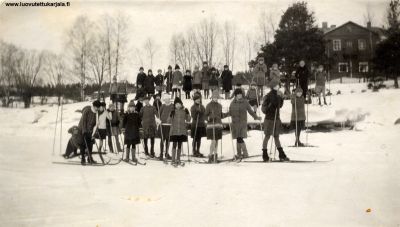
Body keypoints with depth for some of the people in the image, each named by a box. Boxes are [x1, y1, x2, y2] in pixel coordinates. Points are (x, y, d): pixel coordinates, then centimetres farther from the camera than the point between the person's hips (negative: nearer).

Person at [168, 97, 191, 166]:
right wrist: (171, 115, -19)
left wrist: (187, 113, -9)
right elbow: (169, 120, -1)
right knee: (174, 145, -7)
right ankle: (173, 160, -7)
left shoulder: (184, 111, 4)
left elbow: (188, 120, 5)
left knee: (180, 145, 9)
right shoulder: (173, 111, 0)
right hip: (174, 131, -2)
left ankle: (178, 159, 19)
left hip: (182, 131, 2)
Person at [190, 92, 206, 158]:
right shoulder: (193, 107, -8)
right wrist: (196, 112, -28)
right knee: (195, 139, 0)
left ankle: (198, 151, 19)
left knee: (199, 139, 11)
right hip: (195, 125, -6)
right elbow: (193, 116, -15)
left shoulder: (202, 106, 9)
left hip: (201, 124, 6)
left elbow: (204, 115, 16)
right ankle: (194, 152, 9)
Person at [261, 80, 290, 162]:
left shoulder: (277, 95, 10)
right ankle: (265, 155, 7)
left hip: (276, 119, 8)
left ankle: (282, 155, 16)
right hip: (269, 119, -7)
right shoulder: (269, 96, -13)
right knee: (267, 136, 0)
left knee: (276, 137, 13)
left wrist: (281, 98, 6)